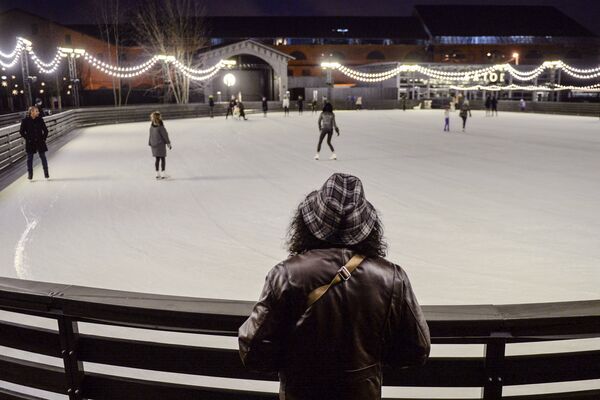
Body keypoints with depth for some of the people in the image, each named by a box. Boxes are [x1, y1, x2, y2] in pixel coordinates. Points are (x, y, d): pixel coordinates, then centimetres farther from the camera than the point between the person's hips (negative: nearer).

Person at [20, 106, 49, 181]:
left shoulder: (40, 119, 0)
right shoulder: (25, 120, -6)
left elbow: (45, 130, 8)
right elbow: (21, 131, -2)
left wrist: (44, 138, 1)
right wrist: (27, 139, -7)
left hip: (40, 142, 1)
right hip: (30, 143, -1)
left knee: (43, 158, 3)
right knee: (29, 159, 6)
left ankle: (46, 175, 11)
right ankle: (30, 176, 16)